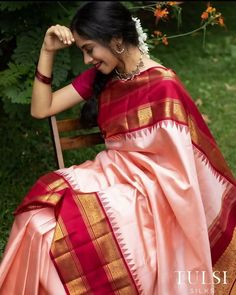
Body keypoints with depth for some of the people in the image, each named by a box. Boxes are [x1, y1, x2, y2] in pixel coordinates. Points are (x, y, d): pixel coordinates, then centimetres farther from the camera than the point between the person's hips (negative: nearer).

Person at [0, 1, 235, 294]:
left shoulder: (162, 84, -14)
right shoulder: (99, 75, 6)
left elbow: (179, 156, -11)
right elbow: (41, 109, 5)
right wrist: (47, 51, -3)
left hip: (150, 183, -6)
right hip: (112, 171, 6)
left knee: (67, 229, -27)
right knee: (41, 219, -21)